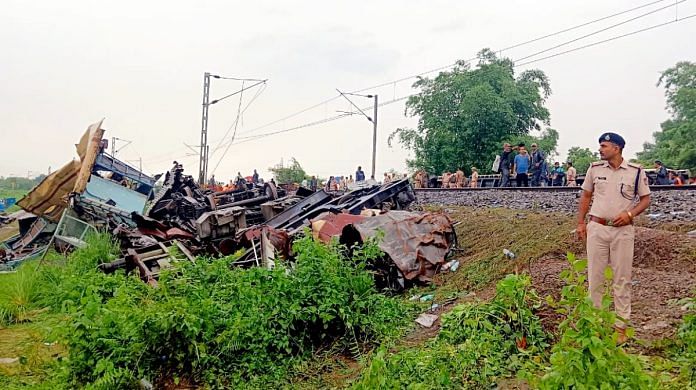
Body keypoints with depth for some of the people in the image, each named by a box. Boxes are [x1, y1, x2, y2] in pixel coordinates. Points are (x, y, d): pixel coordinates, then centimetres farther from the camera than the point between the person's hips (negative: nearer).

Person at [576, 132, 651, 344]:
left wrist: (630, 213, -15)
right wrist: (580, 222, 6)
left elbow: (645, 199, 4)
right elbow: (586, 196, 12)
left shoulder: (636, 171, -3)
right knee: (595, 277, 7)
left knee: (622, 279, 5)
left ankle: (621, 325, 14)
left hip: (623, 230, -2)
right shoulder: (594, 168, 3)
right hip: (596, 228, 2)